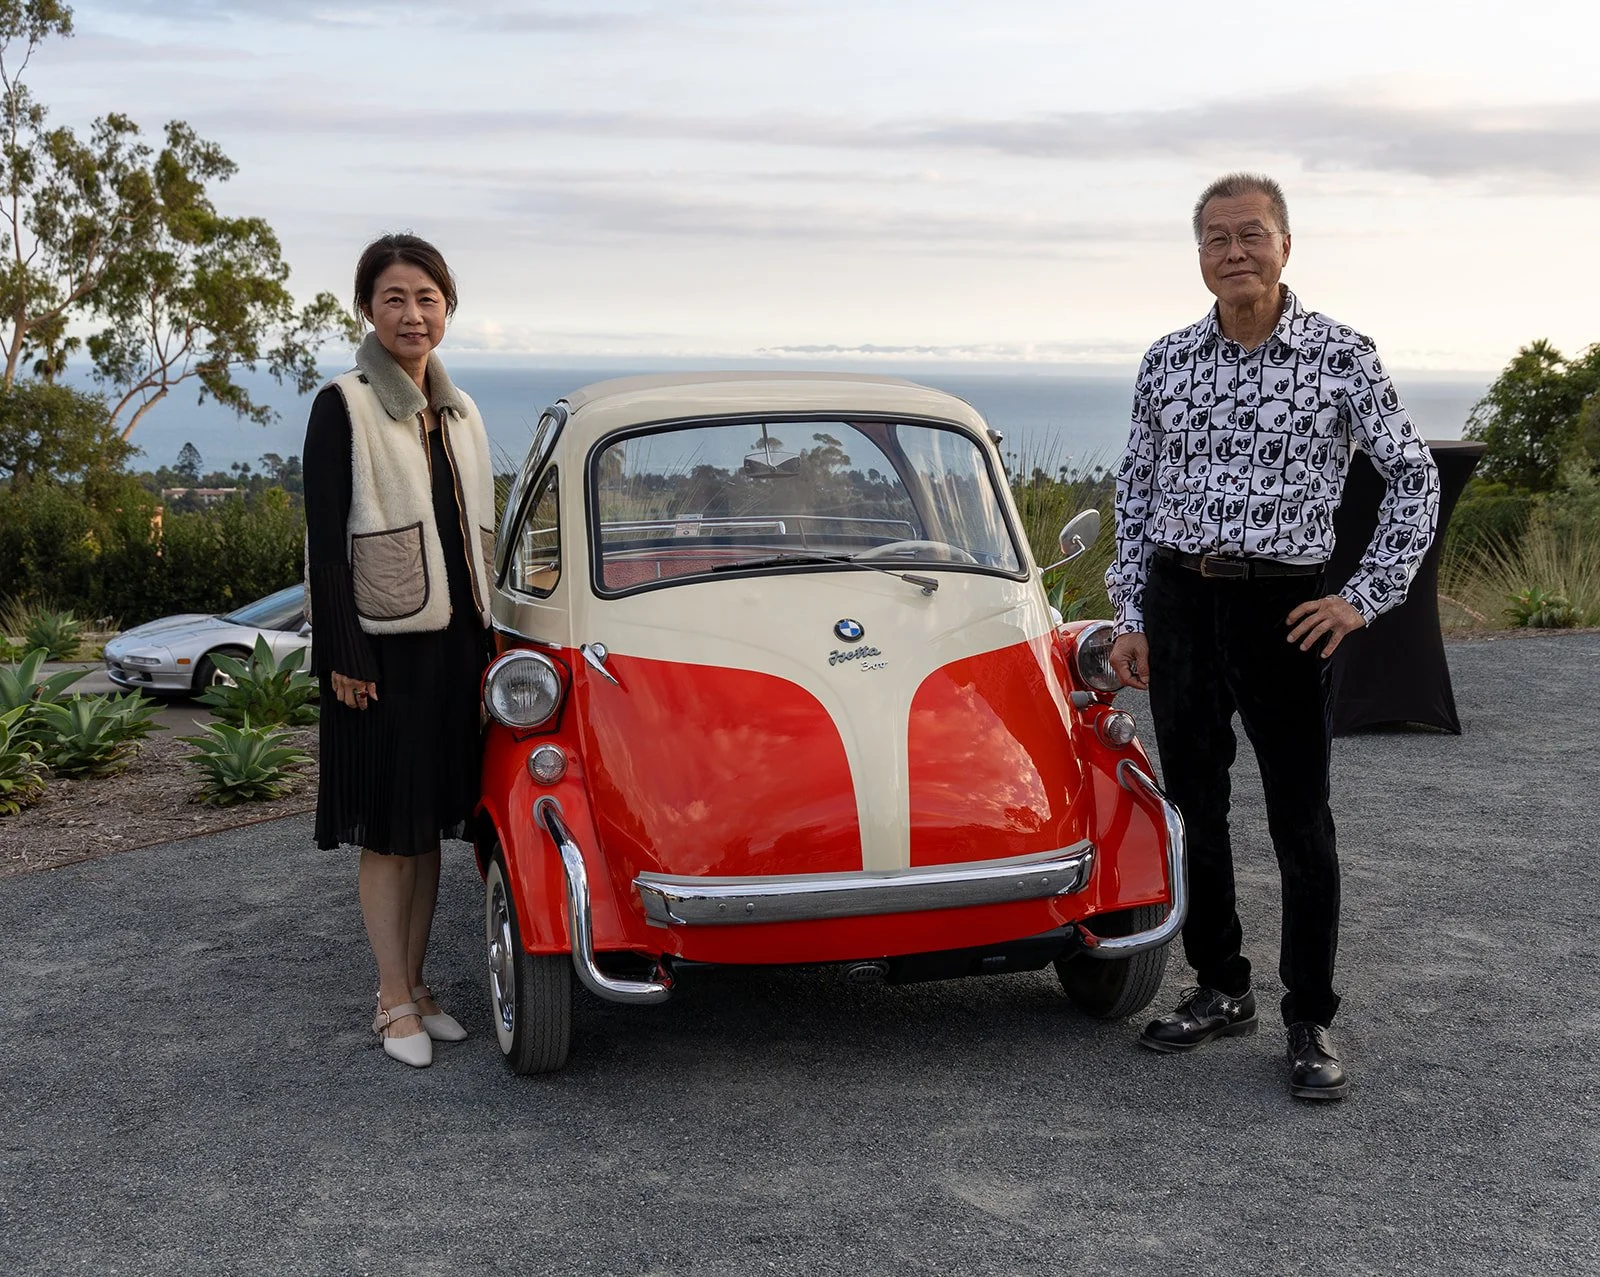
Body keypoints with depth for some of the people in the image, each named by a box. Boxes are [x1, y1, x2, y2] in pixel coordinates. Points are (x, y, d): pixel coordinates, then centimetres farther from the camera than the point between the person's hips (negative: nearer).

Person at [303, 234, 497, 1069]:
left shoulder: (459, 413, 12)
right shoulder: (343, 407, -7)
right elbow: (325, 539, -11)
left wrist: (485, 638, 14)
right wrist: (341, 657, -16)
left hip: (452, 642, 6)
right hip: (381, 647, -6)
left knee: (432, 823, 11)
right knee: (387, 829, -1)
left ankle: (416, 985, 21)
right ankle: (394, 1002, 8)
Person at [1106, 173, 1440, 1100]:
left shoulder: (1341, 356, -4)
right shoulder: (1168, 362, 6)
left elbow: (1416, 479, 0)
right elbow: (1135, 495, 11)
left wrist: (1367, 599, -5)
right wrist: (1132, 619, 8)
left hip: (1280, 607, -4)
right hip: (1178, 599, 4)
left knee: (1302, 823, 0)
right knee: (1195, 808, 11)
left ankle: (1311, 1024, 11)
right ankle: (1222, 991, 25)